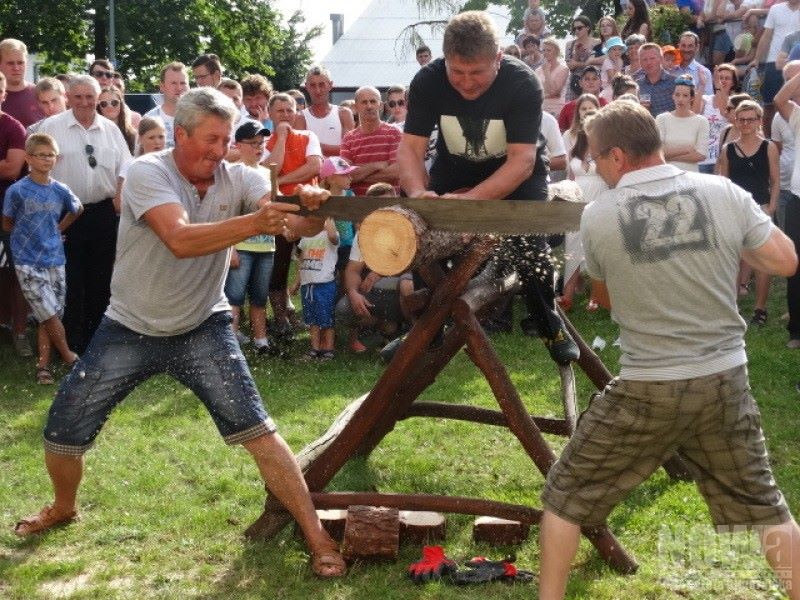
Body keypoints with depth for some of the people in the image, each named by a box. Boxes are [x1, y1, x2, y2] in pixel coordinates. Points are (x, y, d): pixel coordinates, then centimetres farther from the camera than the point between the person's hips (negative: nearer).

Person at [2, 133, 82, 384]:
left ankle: (43, 365, 16)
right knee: (49, 314, -7)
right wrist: (29, 237, 5)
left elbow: (77, 210, 20)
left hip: (55, 261, 4)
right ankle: (69, 357, 11)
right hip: (28, 263, -4)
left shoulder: (60, 191, 0)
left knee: (49, 317, 7)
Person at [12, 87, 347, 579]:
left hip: (201, 329, 0)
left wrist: (312, 207, -50)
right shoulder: (148, 173, -21)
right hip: (130, 330, 0)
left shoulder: (239, 179, -12)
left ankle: (316, 535, -5)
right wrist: (254, 222, -51)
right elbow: (180, 240, -38)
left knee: (255, 430, -14)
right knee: (63, 434, 7)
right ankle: (64, 509, 40)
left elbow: (300, 224, -26)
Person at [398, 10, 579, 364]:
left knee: (527, 241, -19)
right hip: (454, 171, 3)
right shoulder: (427, 82, -22)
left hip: (515, 175, -2)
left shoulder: (523, 83, -30)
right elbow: (410, 148, -24)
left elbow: (522, 161, -34)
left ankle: (549, 325, 5)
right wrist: (418, 192, -46)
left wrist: (468, 200, -48)